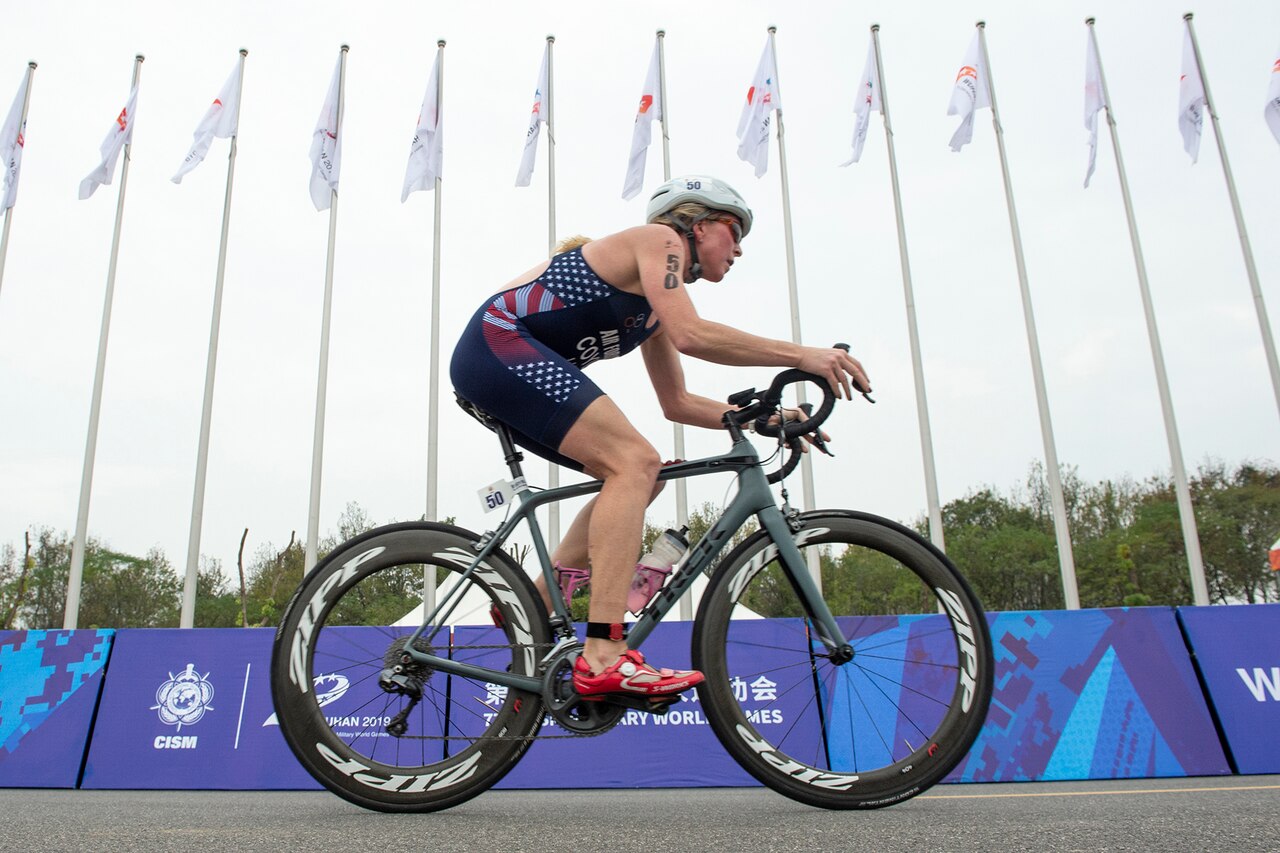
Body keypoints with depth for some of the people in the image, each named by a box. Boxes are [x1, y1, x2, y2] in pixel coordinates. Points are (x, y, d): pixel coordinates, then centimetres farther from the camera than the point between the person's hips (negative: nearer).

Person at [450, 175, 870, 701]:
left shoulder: (654, 308, 22)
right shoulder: (657, 238, -4)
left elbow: (677, 403, 23)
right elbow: (690, 335, -20)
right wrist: (799, 355, -16)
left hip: (498, 368, 10)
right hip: (500, 346, -10)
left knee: (636, 474, 8)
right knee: (635, 462, -20)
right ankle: (604, 659, -27)